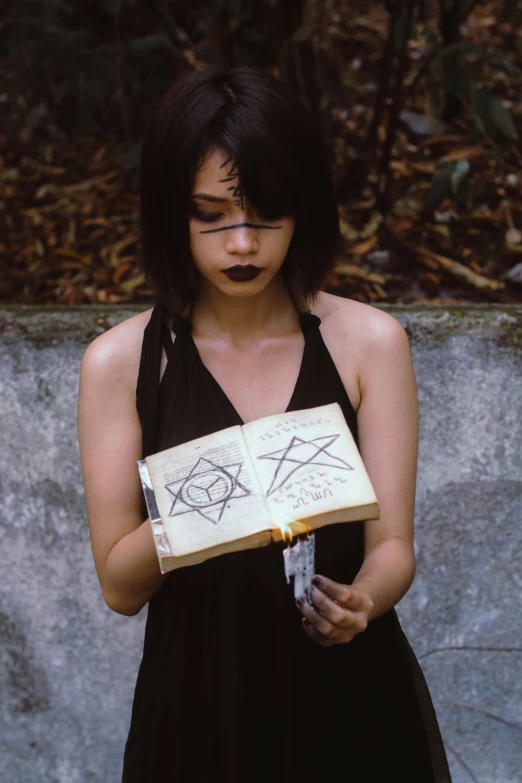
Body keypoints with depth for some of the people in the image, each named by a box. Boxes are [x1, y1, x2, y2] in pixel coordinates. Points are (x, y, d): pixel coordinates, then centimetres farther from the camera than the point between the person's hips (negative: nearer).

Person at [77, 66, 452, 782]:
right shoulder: (121, 361, -5)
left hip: (350, 695, 1)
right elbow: (119, 587, -7)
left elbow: (393, 544, -5)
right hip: (198, 691, 0)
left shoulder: (369, 341, -4)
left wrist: (362, 600, -26)